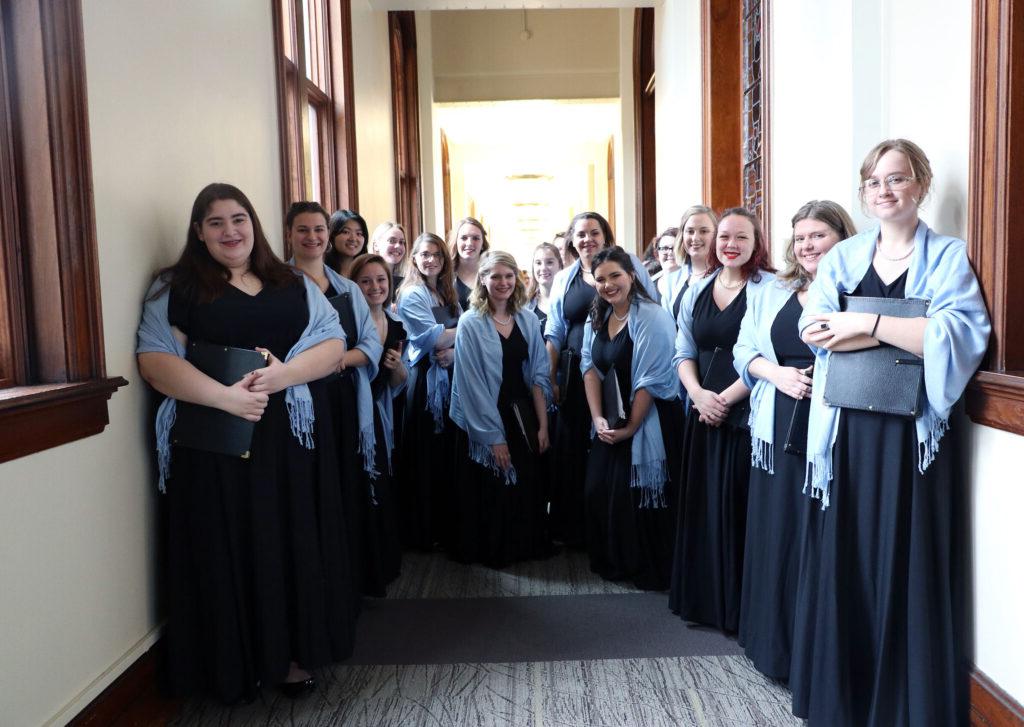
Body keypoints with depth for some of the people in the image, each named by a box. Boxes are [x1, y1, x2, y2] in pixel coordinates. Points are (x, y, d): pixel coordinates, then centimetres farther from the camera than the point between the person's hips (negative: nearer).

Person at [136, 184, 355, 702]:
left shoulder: (295, 284, 11)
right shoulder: (175, 287, 4)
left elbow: (333, 345, 3)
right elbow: (155, 361, -7)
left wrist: (281, 374, -15)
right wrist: (225, 396, -21)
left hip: (291, 439, 3)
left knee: (294, 546, 7)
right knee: (229, 551, 5)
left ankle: (294, 655, 22)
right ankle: (234, 665, 21)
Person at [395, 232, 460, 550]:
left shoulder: (449, 295, 16)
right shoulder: (411, 295, -5)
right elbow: (434, 336, -14)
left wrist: (454, 351, -12)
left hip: (450, 375, 6)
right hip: (425, 378, -6)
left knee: (450, 452, 9)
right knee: (425, 455, -1)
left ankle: (448, 523, 20)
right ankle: (423, 532, 9)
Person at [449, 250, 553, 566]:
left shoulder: (528, 320, 3)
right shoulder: (470, 323, -11)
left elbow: (538, 375, 4)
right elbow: (472, 385, -13)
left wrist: (542, 424, -3)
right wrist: (493, 436, -14)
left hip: (522, 416, 4)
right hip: (484, 421, -4)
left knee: (527, 487, 10)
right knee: (489, 491, 7)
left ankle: (527, 545, 30)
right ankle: (490, 551, 28)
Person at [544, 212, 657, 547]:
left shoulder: (628, 263, 2)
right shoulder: (564, 278, 10)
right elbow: (554, 334, 11)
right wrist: (551, 380, 5)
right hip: (578, 375, 2)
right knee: (575, 450, 5)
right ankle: (574, 528, 19)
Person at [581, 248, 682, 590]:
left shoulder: (652, 318, -16)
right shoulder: (596, 318, 7)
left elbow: (650, 381, -18)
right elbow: (590, 367, 2)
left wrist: (630, 428, -14)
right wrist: (598, 417, -8)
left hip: (649, 421, -7)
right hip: (611, 422, 7)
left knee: (640, 496, -2)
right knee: (600, 491, 9)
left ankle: (650, 571, 18)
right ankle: (613, 561, 29)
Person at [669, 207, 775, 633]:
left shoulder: (768, 289, -6)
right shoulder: (697, 291, 12)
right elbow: (684, 354, 11)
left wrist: (726, 398, -15)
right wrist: (698, 393, -7)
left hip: (747, 416, -5)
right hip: (703, 415, 5)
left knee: (736, 508, -1)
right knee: (702, 507, 10)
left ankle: (737, 607, 14)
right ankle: (702, 599, 24)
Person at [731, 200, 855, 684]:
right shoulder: (772, 294, 15)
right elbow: (744, 351, 10)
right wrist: (778, 373, -7)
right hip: (779, 430, 5)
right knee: (775, 531, 9)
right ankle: (773, 641, 26)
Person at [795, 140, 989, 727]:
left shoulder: (949, 256, 2)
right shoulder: (842, 257, 11)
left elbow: (961, 334, -15)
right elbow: (816, 330, -5)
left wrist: (871, 323, -16)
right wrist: (911, 333, -14)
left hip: (915, 432, -3)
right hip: (851, 429, 3)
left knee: (910, 562, 2)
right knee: (849, 559, 8)